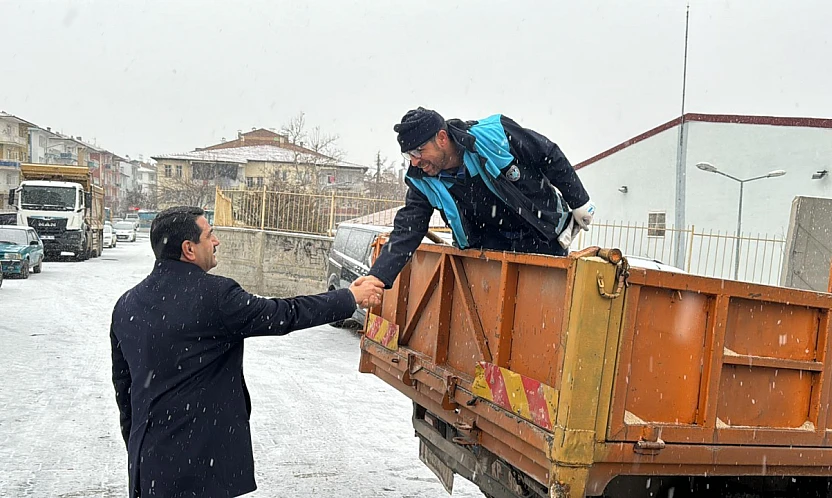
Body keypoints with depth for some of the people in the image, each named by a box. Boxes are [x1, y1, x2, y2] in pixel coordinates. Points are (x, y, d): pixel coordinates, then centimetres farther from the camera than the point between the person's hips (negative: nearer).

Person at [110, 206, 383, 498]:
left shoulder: (126, 305, 3)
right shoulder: (215, 295, -18)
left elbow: (122, 384, 12)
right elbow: (285, 315, -11)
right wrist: (351, 297, 2)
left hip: (147, 458, 6)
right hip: (201, 462, -6)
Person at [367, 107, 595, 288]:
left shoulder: (495, 134, -29)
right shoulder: (423, 182, -17)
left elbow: (550, 157, -15)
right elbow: (405, 233, -19)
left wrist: (580, 204, -6)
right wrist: (377, 278, -33)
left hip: (545, 234, -2)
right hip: (492, 240, 3)